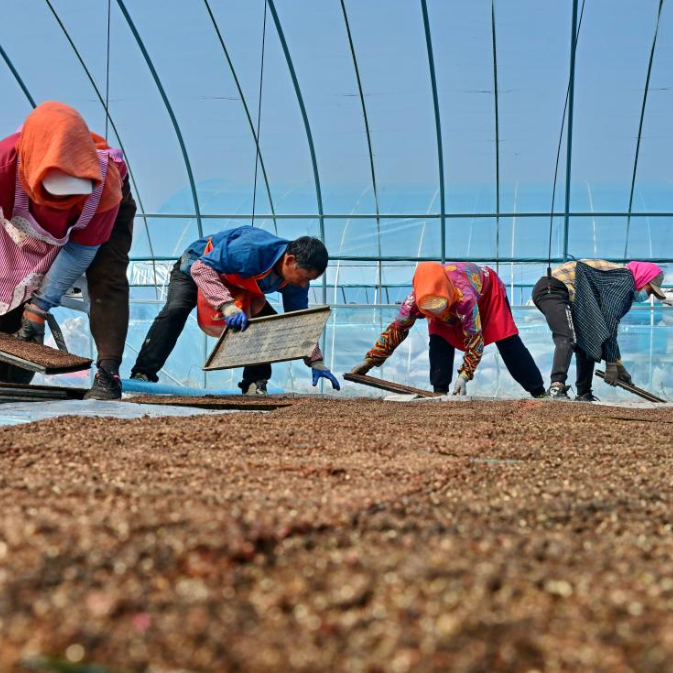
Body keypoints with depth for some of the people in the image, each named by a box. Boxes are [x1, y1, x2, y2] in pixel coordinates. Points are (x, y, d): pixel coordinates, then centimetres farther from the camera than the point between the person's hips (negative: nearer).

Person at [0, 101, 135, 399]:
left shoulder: (105, 180, -43)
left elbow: (83, 249, -31)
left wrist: (41, 305, -31)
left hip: (107, 210, -2)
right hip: (32, 216, 2)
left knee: (106, 281, -23)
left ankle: (108, 375, -25)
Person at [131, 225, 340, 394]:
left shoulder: (297, 272, -20)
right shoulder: (251, 250, -44)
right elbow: (201, 268, -45)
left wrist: (316, 362, -14)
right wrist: (227, 306, -56)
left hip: (238, 284, 6)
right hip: (195, 266, -6)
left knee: (271, 322, -12)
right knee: (175, 310, -30)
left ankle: (255, 384, -7)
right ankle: (142, 375, -28)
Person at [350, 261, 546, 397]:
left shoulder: (464, 298, -49)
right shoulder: (414, 301, -36)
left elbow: (474, 340, -43)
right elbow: (396, 330, -24)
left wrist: (464, 376, -48)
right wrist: (369, 361, -24)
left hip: (488, 289, -4)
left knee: (508, 343, -8)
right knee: (439, 340, -19)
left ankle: (538, 391, -2)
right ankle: (440, 391, -9)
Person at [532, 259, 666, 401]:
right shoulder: (624, 279, -10)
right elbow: (609, 320, -16)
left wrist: (618, 365, 22)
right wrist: (612, 363, -14)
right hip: (553, 288, -11)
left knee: (586, 343, 13)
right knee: (566, 339, -27)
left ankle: (584, 395, 13)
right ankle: (557, 386, -40)